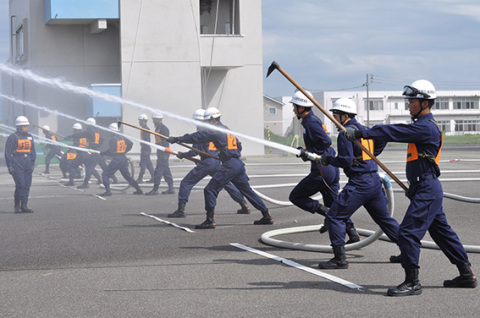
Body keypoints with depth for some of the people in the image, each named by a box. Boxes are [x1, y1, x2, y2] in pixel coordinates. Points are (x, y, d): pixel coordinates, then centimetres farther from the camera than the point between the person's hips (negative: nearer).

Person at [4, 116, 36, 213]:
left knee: (27, 185, 3)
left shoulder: (30, 137, 14)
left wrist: (32, 164, 13)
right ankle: (17, 206, -4)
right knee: (20, 184, -14)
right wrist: (10, 166, -11)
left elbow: (33, 152, 20)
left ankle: (24, 206, 8)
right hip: (17, 164, -6)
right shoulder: (13, 137, -5)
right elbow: (7, 153, -6)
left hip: (27, 163, 6)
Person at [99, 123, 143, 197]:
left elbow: (110, 151, -18)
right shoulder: (122, 138, 10)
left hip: (116, 160, -8)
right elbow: (130, 144, 20)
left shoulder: (113, 139, -13)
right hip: (124, 159, 8)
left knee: (105, 174, -2)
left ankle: (108, 191, -15)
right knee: (127, 175, 21)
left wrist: (103, 153, -2)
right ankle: (139, 190, 21)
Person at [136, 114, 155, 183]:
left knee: (143, 164, -9)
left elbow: (147, 140, -21)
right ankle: (153, 177, 13)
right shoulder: (143, 128, 16)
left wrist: (145, 150, -23)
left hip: (145, 149, -10)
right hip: (144, 149, 10)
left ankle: (140, 179, -9)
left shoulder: (145, 129, -15)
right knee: (148, 164, 11)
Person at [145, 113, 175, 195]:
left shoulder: (163, 128, -14)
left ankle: (155, 189, -10)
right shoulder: (158, 128, 17)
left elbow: (166, 141, -19)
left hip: (163, 152, -10)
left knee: (158, 170, -10)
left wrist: (165, 154, -23)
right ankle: (171, 189, 15)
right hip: (160, 152, 10)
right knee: (166, 171, 11)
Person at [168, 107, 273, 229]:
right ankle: (267, 216, 20)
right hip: (238, 163, 9)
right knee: (247, 190, 18)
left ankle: (210, 220, -10)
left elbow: (197, 137, -9)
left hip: (229, 165, -9)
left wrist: (178, 139, -4)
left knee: (210, 190, -7)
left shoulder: (215, 130, -6)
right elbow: (239, 145, 28)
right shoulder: (226, 129, 21)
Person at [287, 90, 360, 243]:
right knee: (333, 203, 14)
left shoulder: (311, 121, -13)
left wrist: (309, 154, -15)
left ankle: (328, 214, -9)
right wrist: (306, 152, 16)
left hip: (322, 169, -10)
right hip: (332, 168, 10)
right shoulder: (313, 120, 18)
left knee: (295, 196, 1)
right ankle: (352, 233, 8)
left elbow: (326, 141, -22)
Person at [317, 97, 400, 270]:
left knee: (334, 217, -5)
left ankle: (340, 258, -9)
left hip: (359, 184, -9)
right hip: (375, 180, 9)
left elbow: (345, 161, -19)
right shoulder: (364, 130, 15)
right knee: (384, 218, 19)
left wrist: (329, 159, -3)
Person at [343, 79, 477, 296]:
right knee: (442, 232, 16)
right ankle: (467, 275, 24)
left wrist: (361, 134, -23)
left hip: (427, 190, -11)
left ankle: (412, 282, -8)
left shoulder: (426, 127, -16)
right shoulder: (423, 126, 17)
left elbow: (395, 132, -23)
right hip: (425, 188, 11)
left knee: (408, 232, -12)